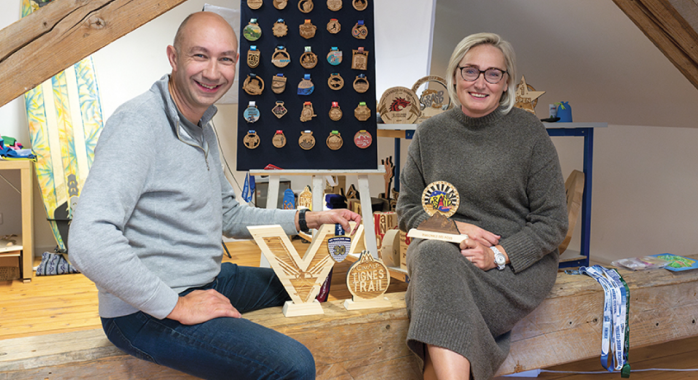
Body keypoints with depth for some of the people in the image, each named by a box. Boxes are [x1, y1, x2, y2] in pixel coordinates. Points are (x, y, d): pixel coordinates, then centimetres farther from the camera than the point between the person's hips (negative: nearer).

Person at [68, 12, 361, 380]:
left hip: (208, 281, 10)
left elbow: (229, 216, 19)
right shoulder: (140, 122, -21)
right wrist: (175, 306, -24)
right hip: (144, 312, -9)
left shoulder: (203, 129, 10)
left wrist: (306, 220, 10)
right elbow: (89, 242, -32)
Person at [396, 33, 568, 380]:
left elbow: (552, 223, -1)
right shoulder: (430, 133, 8)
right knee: (434, 254, -35)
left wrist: (498, 255, -16)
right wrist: (452, 228, -9)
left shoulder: (528, 132, 0)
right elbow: (407, 209, 11)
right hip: (441, 250, 2)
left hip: (520, 261, -2)